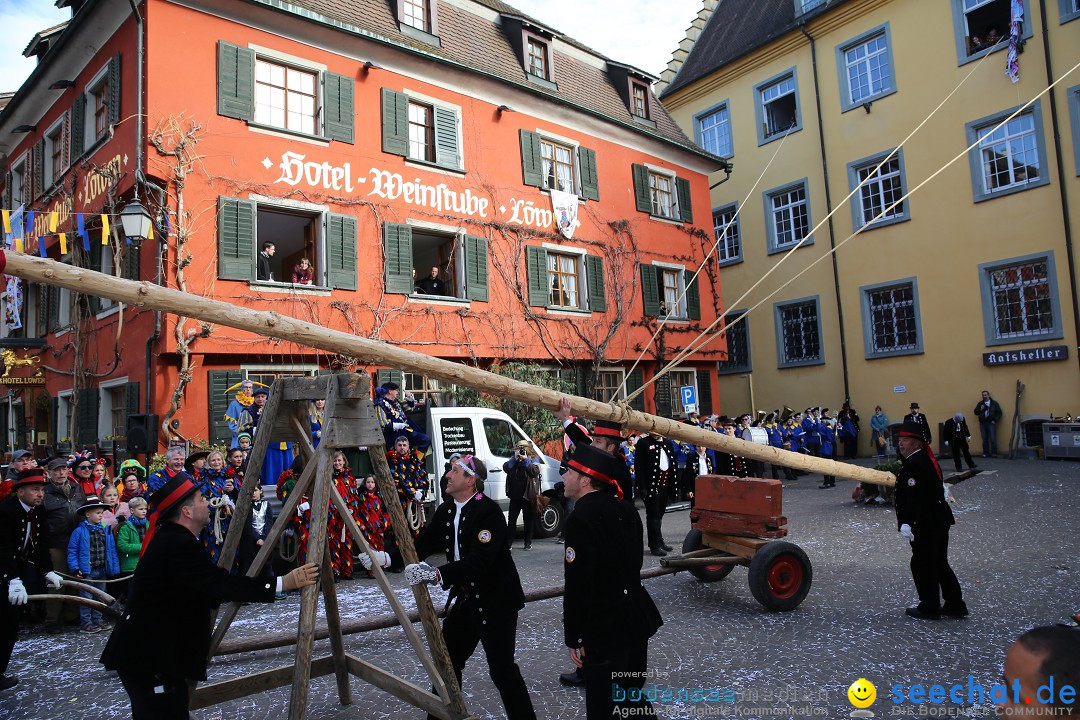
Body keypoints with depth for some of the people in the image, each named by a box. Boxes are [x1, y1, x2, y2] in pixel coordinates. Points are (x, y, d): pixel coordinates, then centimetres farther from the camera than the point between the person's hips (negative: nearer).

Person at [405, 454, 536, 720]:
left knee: (501, 668, -5)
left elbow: (479, 561, -31)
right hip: (465, 598, 8)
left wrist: (437, 574, -39)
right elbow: (422, 545, 5)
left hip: (496, 601, -8)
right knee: (447, 658, 13)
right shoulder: (445, 512, 5)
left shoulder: (489, 511, -21)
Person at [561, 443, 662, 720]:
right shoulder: (625, 509, 3)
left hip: (603, 627, -8)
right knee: (633, 696, 23)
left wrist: (573, 637, -14)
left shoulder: (581, 518, -20)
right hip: (637, 617, 8)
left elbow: (577, 584, -22)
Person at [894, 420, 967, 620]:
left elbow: (914, 497, -25)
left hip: (925, 525, -10)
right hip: (940, 520, 10)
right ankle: (955, 605, 25)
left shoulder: (914, 464, -20)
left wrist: (906, 523, -24)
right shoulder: (928, 459, 11)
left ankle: (929, 608, 14)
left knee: (922, 565, 3)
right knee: (940, 563, 18)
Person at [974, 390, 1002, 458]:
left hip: (991, 423, -3)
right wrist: (980, 409, -7)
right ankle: (986, 453, 7)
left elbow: (999, 412, 4)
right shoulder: (980, 403, 14)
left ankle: (994, 453, -2)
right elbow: (976, 412, 12)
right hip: (983, 423, 3)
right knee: (984, 439, 3)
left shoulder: (994, 403, 6)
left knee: (993, 439, -7)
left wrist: (995, 420, -5)